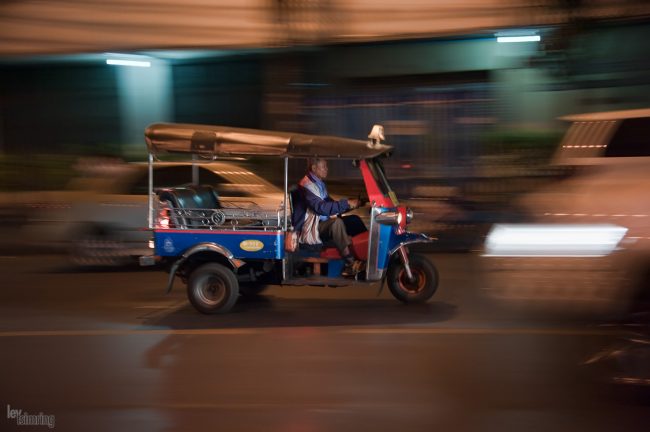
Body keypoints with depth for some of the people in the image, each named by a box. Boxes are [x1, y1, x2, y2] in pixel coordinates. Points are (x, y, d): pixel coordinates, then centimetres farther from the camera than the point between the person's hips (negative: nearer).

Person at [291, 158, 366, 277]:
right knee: (337, 222, -34)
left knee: (353, 219, -1)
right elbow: (321, 208, -30)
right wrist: (346, 204, -29)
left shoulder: (319, 183, 13)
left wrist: (350, 204, -2)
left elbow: (330, 204, 14)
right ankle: (350, 264, -35)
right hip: (309, 229, -10)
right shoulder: (307, 185, -18)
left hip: (322, 223, 10)